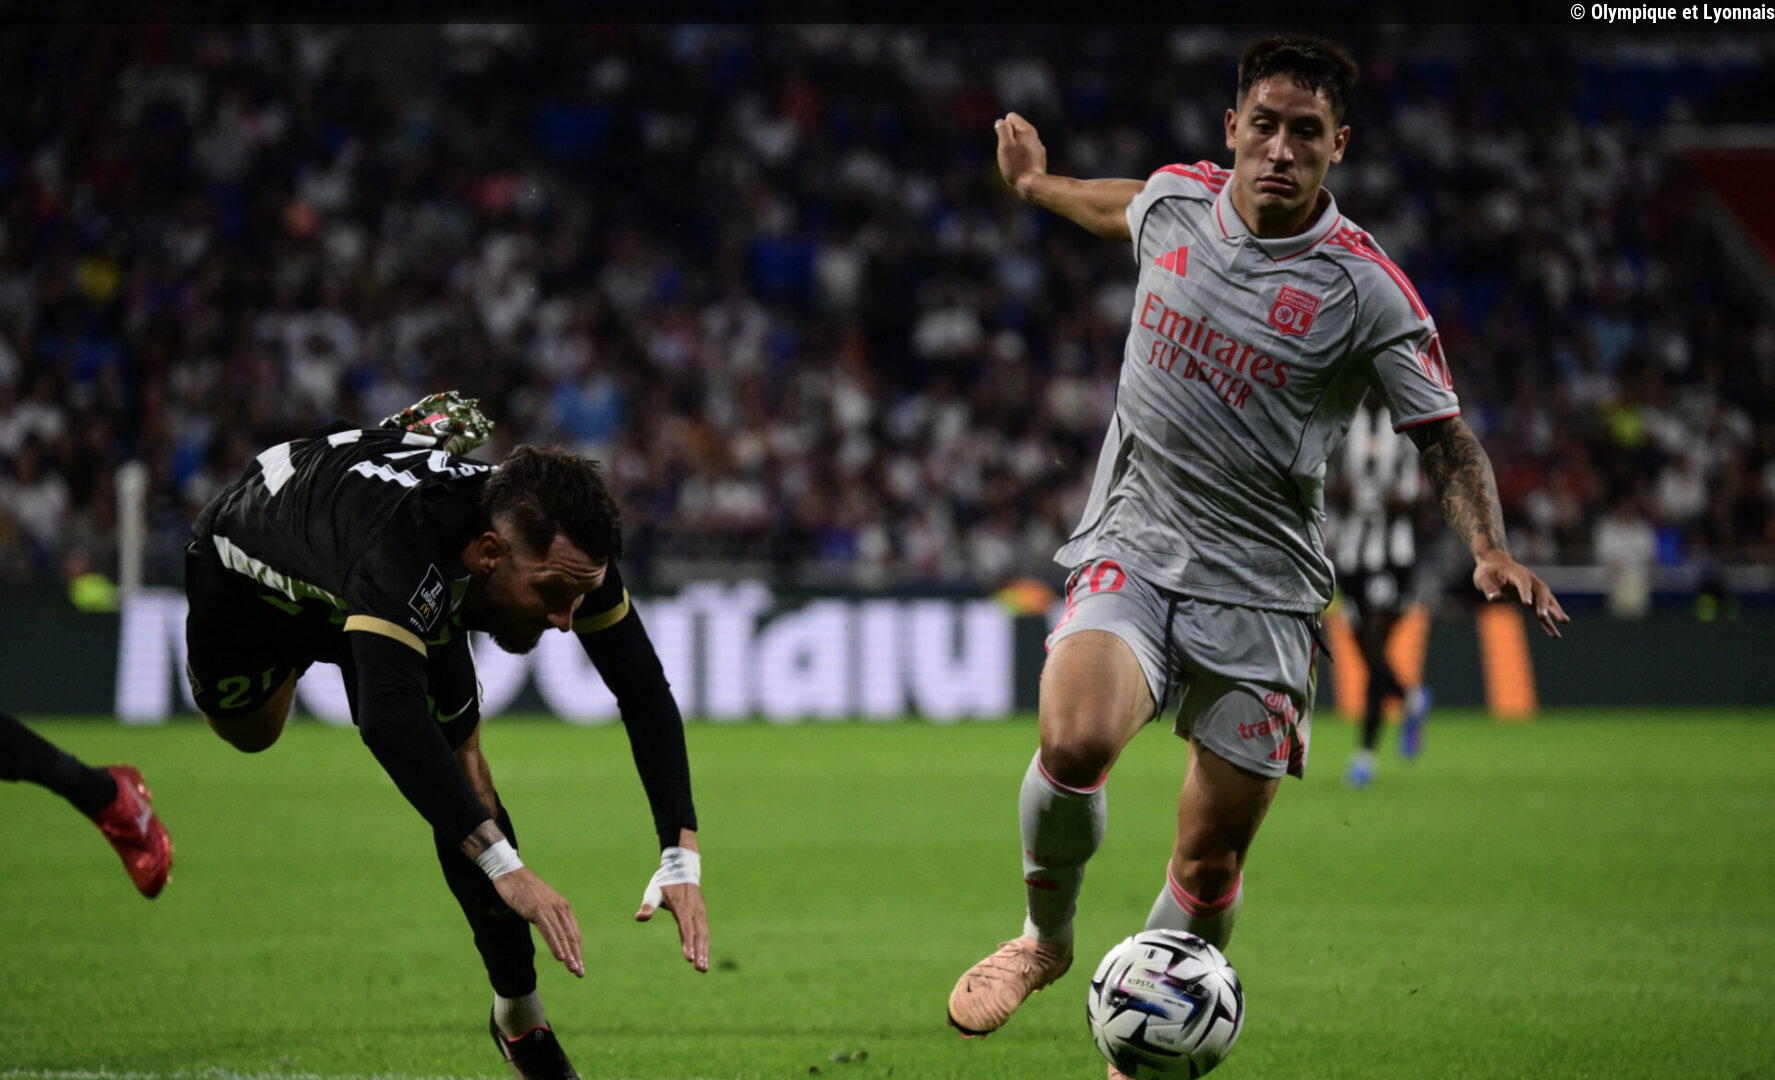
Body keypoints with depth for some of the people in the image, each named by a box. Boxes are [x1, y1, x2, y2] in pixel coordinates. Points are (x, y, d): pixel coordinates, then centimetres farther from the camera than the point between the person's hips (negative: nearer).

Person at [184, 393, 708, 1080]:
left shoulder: (562, 548, -37)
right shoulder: (400, 554, -55)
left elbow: (644, 691, -28)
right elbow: (391, 720, -67)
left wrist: (681, 857, -38)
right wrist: (506, 867, -72)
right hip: (251, 572, -3)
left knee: (460, 764, -13)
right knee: (246, 732, 26)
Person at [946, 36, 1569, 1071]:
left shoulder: (1366, 288, -10)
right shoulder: (1176, 198, 0)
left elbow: (1443, 434, -2)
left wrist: (1490, 550, -19)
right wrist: (1038, 184, 44)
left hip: (1264, 587, -1)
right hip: (1135, 547, 1)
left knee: (1211, 860, 0)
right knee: (1074, 740, -27)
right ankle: (1046, 938, 1)